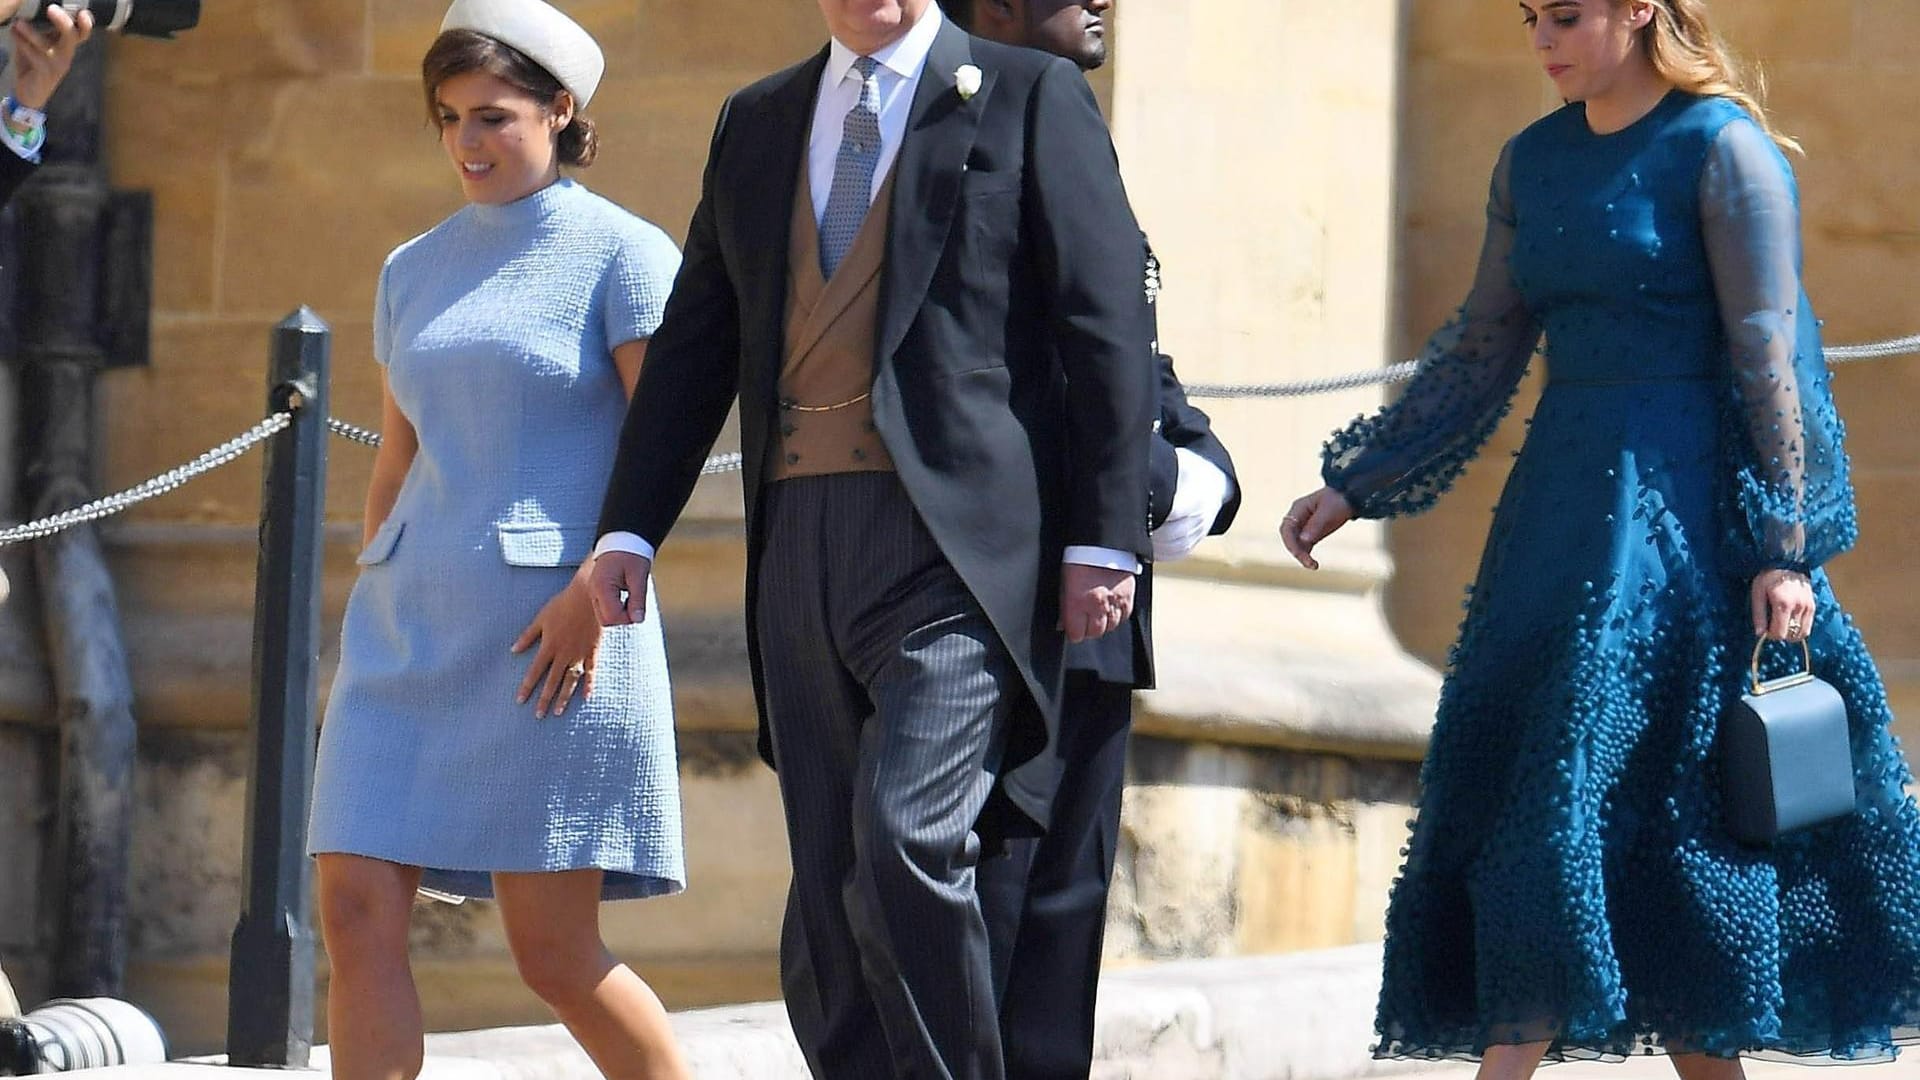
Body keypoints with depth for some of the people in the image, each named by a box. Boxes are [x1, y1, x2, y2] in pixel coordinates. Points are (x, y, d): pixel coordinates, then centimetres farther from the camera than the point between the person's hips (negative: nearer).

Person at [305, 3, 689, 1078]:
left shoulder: (622, 254, -1)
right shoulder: (415, 272, 16)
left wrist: (596, 590, -19)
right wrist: (374, 614, 18)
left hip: (552, 626, -6)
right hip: (409, 626, 6)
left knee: (555, 951, -4)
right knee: (358, 912, -7)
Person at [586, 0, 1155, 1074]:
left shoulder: (1033, 98, 4)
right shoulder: (757, 123, 19)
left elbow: (1107, 328, -2)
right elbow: (695, 346, 19)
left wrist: (1105, 541, -9)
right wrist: (630, 530, 9)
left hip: (959, 537, -6)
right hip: (802, 541, 6)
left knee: (907, 839, -20)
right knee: (828, 891, 5)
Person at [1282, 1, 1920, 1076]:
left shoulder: (1721, 149, -8)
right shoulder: (1534, 162, 12)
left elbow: (1770, 359, -10)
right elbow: (1482, 354, 17)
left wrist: (1786, 548, -14)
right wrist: (1355, 485, 13)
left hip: (1685, 500, -7)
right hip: (1563, 501, 7)